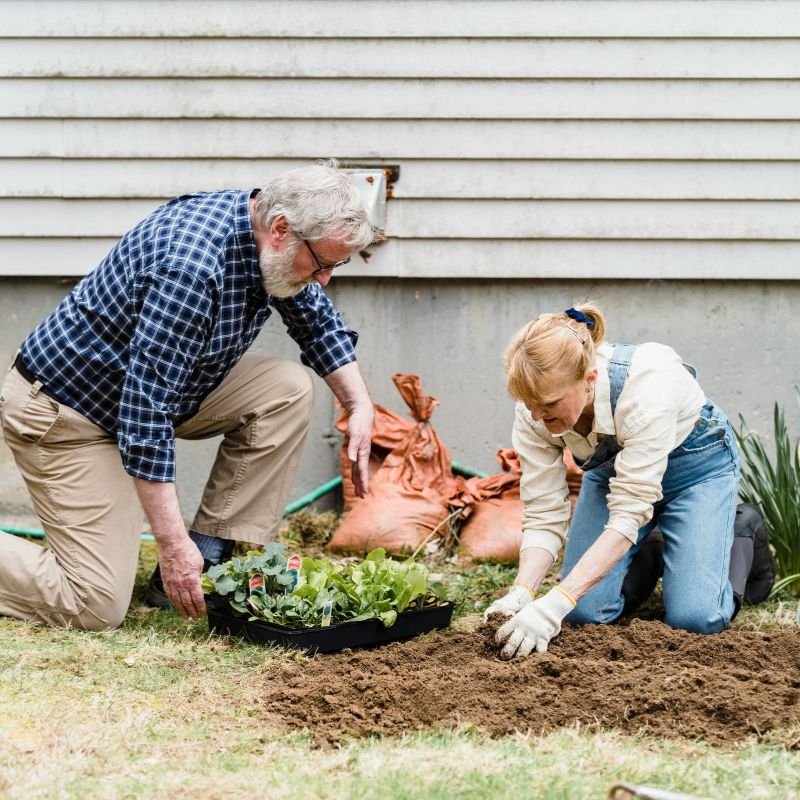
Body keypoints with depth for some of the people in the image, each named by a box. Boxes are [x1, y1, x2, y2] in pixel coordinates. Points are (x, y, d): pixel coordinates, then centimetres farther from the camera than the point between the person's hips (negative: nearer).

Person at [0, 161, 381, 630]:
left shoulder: (274, 247, -5)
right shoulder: (190, 268, -33)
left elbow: (320, 322, 16)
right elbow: (145, 412, -34)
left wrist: (360, 405, 1)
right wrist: (172, 541, -33)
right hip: (66, 412, -9)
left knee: (289, 390, -8)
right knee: (98, 608, -16)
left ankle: (208, 563, -3)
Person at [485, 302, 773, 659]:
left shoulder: (645, 388, -42)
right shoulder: (535, 410, -27)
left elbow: (628, 514, -42)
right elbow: (543, 515, -21)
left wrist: (555, 603, -49)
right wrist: (520, 595, -39)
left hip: (694, 464, -4)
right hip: (612, 468, 4)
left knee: (694, 617, -19)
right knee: (584, 611, -11)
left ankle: (739, 537, 12)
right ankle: (651, 553, 19)